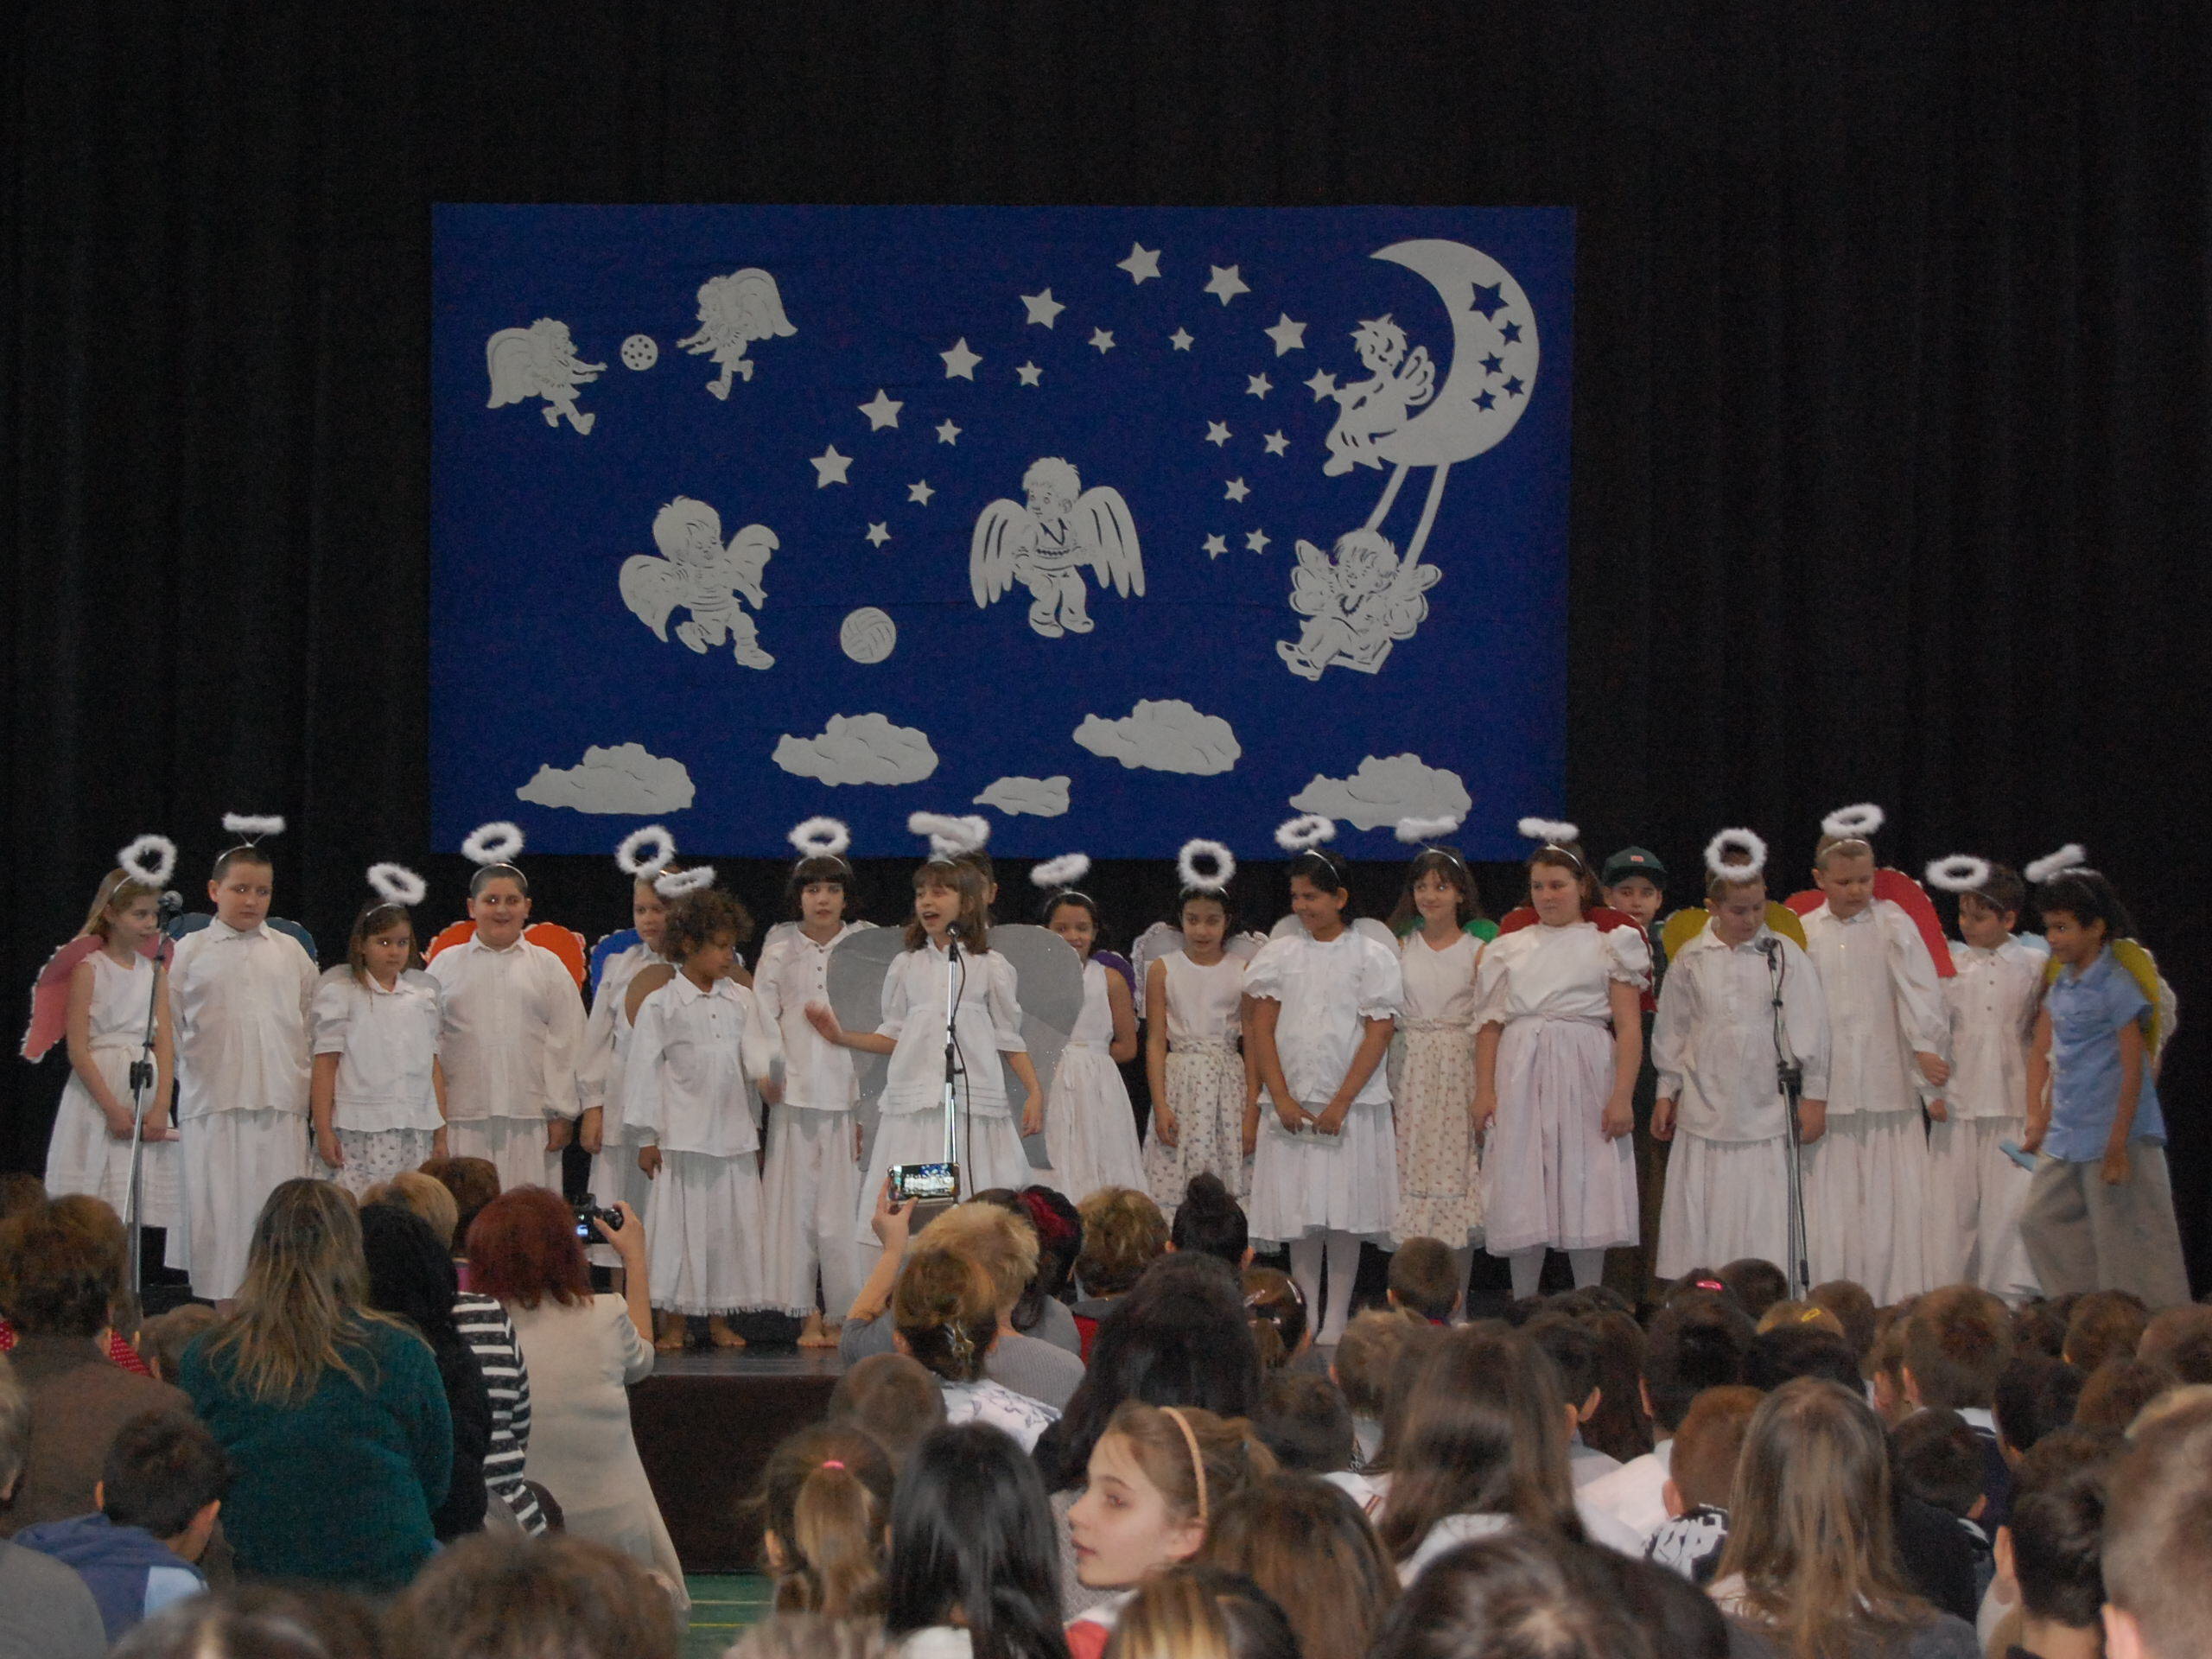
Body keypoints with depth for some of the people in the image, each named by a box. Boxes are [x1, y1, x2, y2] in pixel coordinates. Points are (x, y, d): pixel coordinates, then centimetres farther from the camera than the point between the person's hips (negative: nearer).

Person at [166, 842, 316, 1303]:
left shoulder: (290, 951, 12)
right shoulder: (189, 951, 6)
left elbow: (311, 1020, 16)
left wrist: (305, 1079, 10)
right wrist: (190, 1072, 6)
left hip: (280, 1105, 1)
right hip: (212, 1105, -1)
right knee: (216, 1206, -2)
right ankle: (224, 1306, 2)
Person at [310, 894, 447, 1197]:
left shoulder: (424, 993, 13)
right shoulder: (340, 992, 2)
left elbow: (434, 1066, 13)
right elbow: (325, 1065, 0)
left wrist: (441, 1135, 11)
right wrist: (323, 1131, -6)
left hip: (416, 1132, 3)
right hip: (358, 1135, -3)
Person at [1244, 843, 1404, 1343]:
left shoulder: (1372, 957, 1)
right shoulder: (1279, 954, 9)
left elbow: (1378, 1035, -4)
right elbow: (1261, 1029, 5)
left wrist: (1341, 1103, -11)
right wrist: (1281, 1099, -6)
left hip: (1352, 1104, -2)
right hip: (1290, 1101, 2)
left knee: (1345, 1214, -3)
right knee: (1299, 1216, 2)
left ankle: (1336, 1321, 2)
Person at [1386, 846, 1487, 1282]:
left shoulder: (1477, 949, 2)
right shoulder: (1401, 946, 8)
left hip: (1460, 1068, -2)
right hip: (1409, 1068, 2)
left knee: (1457, 1180, -3)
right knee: (1410, 1178, -1)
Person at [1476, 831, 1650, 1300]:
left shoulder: (1609, 944, 5)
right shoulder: (1509, 948, 14)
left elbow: (1629, 1027, -1)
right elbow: (1490, 1024, 11)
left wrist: (1622, 1096, -11)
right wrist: (1484, 1090, -1)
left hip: (1585, 1076, -2)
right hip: (1522, 1078, 2)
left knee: (1586, 1190, -3)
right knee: (1521, 1192, -1)